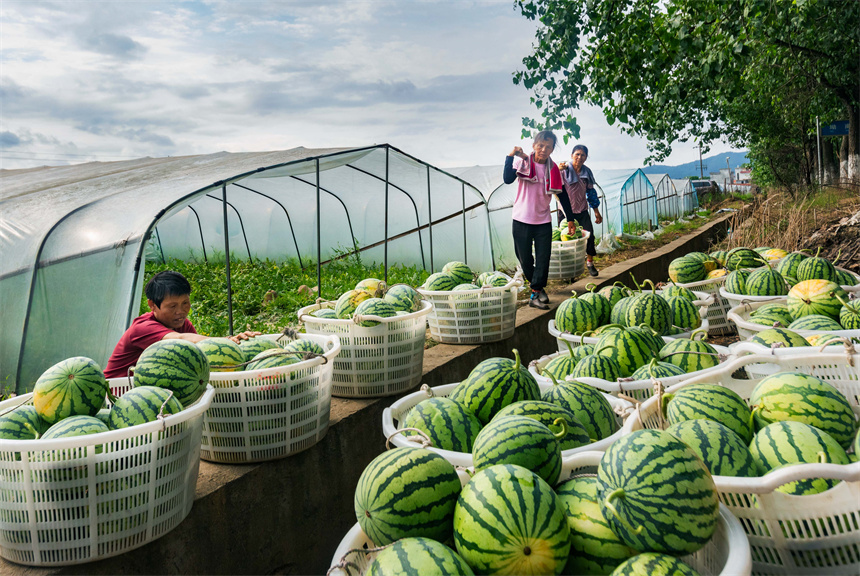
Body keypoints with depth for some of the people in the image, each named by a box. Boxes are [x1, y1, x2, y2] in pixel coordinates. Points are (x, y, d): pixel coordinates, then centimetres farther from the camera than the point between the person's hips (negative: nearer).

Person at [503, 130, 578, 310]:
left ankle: (535, 294, 1)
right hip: (521, 220, -2)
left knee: (543, 259, -4)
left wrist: (570, 219, 13)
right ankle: (536, 286, 30)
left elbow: (562, 194, 11)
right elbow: (508, 179, -21)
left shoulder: (553, 169, 4)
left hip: (543, 221, 2)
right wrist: (510, 157, -31)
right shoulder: (522, 162, -5)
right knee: (525, 259, 6)